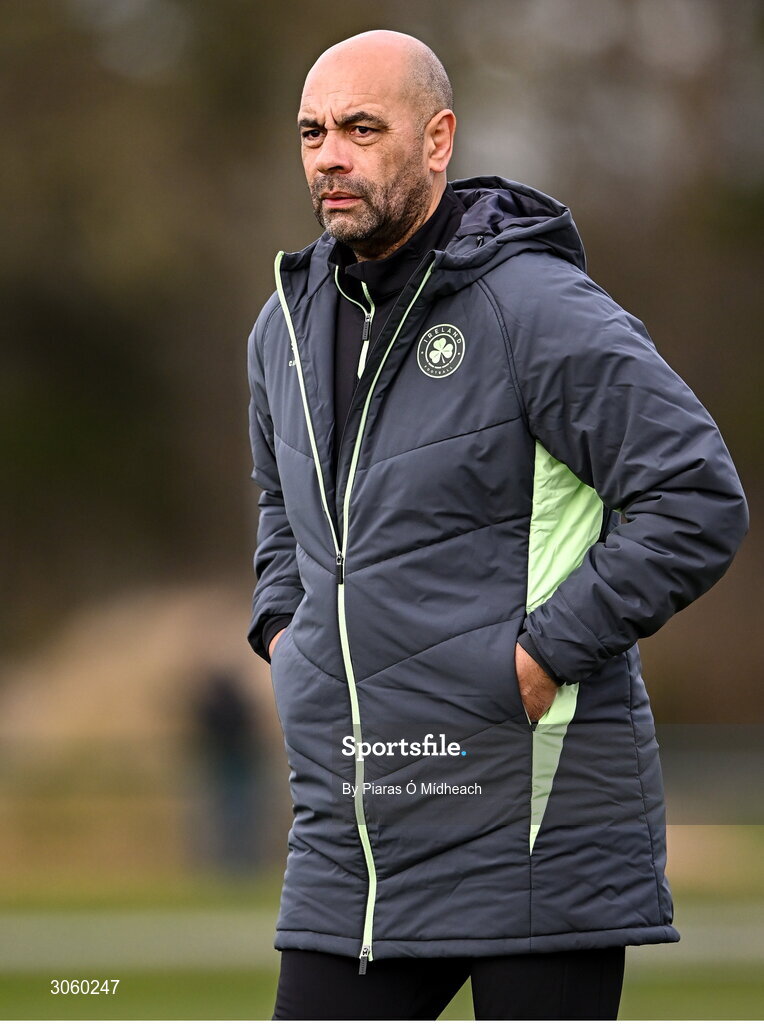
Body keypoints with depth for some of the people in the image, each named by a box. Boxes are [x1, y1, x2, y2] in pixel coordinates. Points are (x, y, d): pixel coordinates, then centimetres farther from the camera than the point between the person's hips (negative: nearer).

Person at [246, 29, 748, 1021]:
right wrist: (282, 627, 15)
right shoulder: (290, 324, 12)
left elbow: (700, 502, -15)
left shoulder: (538, 306, -11)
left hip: (533, 821, -6)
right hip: (351, 836, 7)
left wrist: (545, 656, -16)